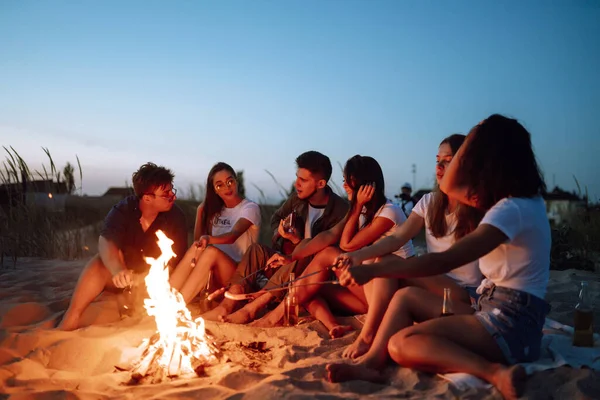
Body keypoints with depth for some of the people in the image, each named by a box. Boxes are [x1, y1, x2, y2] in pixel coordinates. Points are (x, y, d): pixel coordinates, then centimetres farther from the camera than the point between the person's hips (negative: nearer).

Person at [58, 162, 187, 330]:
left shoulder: (175, 215, -14)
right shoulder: (123, 210, -15)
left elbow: (176, 260, -15)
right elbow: (105, 242, -32)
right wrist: (118, 271, -53)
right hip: (123, 279, -1)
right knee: (101, 261, -29)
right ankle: (71, 318, -31)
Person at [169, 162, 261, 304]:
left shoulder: (250, 208, -2)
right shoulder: (215, 210, 17)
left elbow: (233, 235, -22)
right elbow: (198, 240, 10)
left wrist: (208, 239, -42)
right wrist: (201, 210, 8)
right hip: (214, 276, 4)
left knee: (212, 251, -33)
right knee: (195, 250, -27)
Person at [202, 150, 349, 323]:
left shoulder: (340, 210, -16)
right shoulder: (297, 198, 1)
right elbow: (276, 218, 18)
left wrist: (297, 241, -25)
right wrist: (280, 234, -4)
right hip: (287, 261, 6)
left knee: (306, 253, -37)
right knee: (257, 249, -19)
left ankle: (251, 308, -40)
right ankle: (228, 305, -36)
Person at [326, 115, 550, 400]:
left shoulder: (514, 210, -20)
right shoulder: (519, 201, 10)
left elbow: (444, 261, -29)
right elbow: (449, 187, 23)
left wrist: (372, 270, -29)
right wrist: (473, 136, 16)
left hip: (510, 324, -10)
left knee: (401, 345, -21)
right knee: (406, 296, 10)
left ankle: (494, 372, -24)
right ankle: (372, 362, -7)